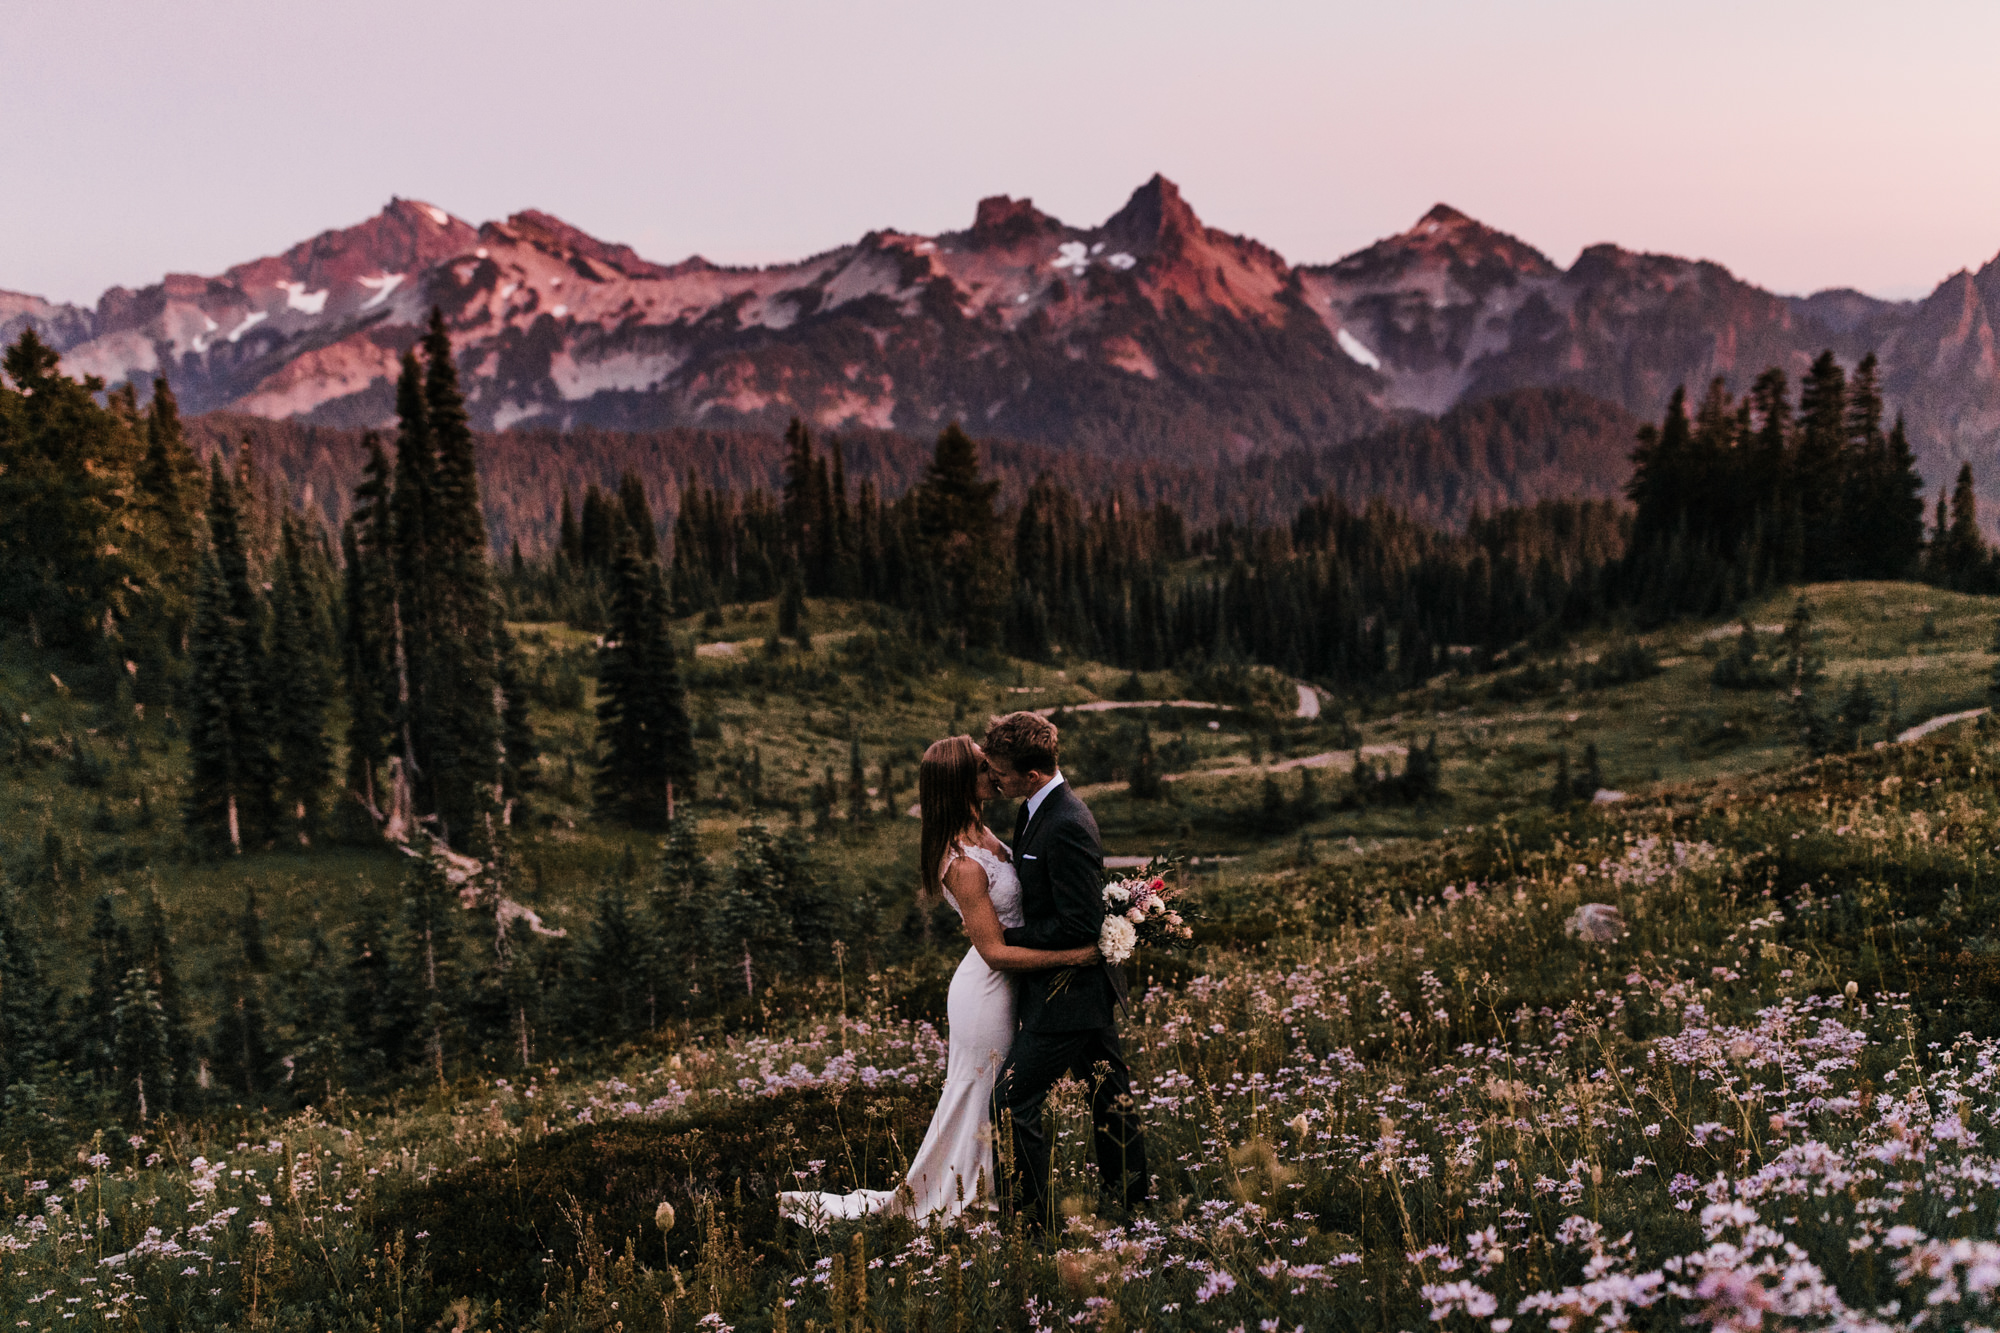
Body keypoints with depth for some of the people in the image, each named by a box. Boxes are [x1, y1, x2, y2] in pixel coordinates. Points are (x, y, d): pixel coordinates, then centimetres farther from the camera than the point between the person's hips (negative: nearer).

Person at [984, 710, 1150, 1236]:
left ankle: (1035, 1223, 4)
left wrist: (1011, 934, -16)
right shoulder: (1038, 809, 5)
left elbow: (1079, 925, -25)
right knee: (1109, 1095, 20)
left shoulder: (1066, 827, -26)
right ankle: (1131, 1198, 34)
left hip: (1065, 991, -10)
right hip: (1088, 982, 10)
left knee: (1012, 1103, -4)